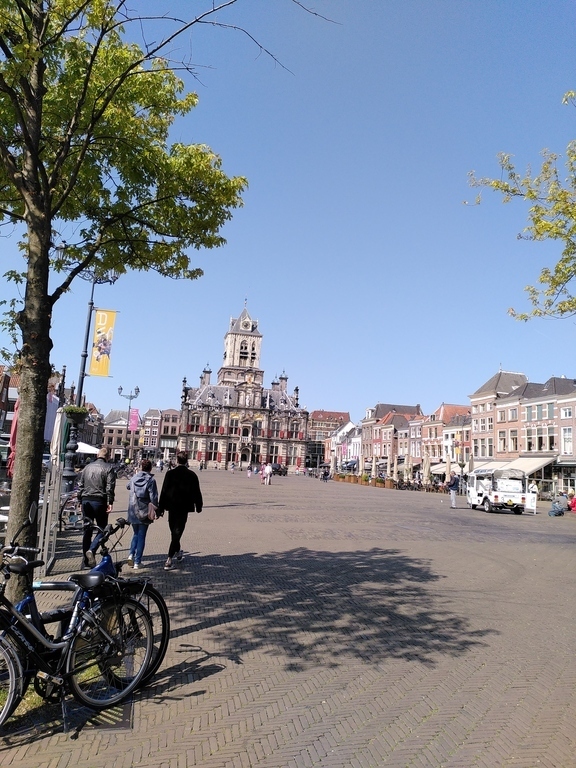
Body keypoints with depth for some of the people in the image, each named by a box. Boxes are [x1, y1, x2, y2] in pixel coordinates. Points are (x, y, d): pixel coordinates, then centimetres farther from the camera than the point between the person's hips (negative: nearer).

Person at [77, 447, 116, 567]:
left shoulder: (87, 467, 14)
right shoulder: (108, 468, -2)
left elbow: (80, 486, 16)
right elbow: (110, 487, -11)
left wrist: (80, 501, 22)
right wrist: (110, 502, -11)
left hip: (86, 501, 5)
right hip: (99, 502, -5)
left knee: (87, 530, 10)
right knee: (102, 529, 6)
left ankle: (87, 562, 13)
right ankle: (91, 550, -18)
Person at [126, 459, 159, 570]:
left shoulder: (134, 477, 2)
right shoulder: (151, 480, -11)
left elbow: (128, 487, 24)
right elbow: (153, 497, -14)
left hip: (133, 511, 4)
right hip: (144, 512, -4)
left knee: (136, 534, 21)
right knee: (141, 536, 5)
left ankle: (131, 554, 3)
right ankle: (137, 562, 6)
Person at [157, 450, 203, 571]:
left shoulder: (170, 473, -6)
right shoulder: (192, 475, -5)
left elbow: (164, 492, -6)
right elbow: (196, 492, 1)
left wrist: (160, 508, -1)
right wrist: (199, 506, 14)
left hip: (172, 507, 1)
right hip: (184, 508, -1)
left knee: (174, 531, 19)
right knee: (177, 532, 1)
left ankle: (177, 552, 37)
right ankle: (169, 560, -7)